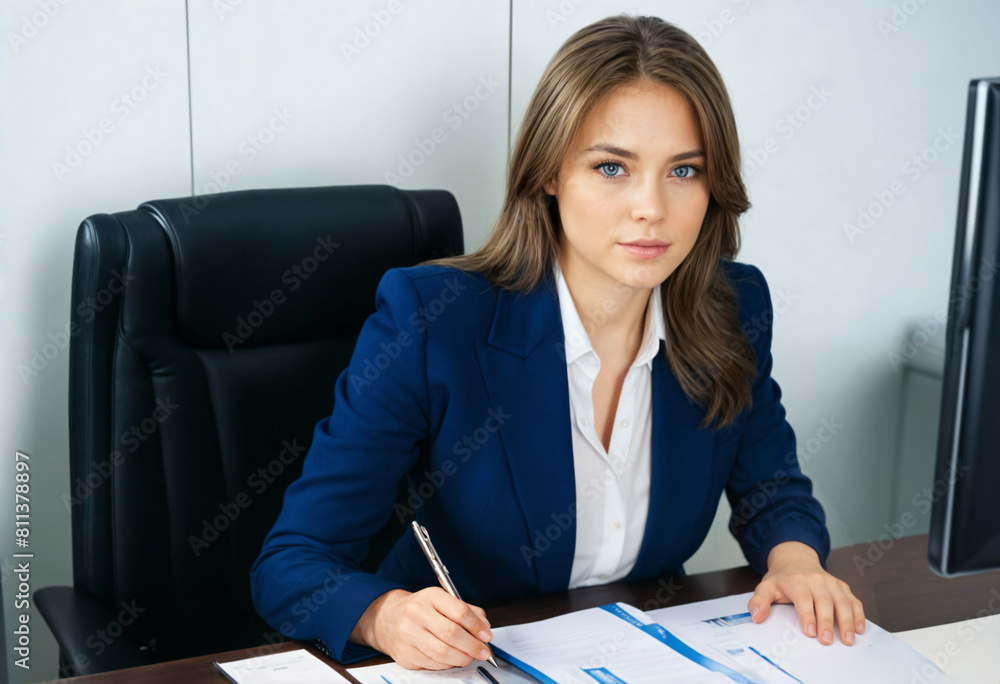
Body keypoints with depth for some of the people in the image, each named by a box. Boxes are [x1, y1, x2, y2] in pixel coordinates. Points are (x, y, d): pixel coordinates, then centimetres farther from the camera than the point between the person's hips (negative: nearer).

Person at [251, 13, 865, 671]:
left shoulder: (735, 311, -5)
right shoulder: (427, 320, -19)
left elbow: (770, 487, 13)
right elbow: (290, 565, -16)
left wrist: (795, 558, -9)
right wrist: (389, 617, -37)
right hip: (461, 667, -3)